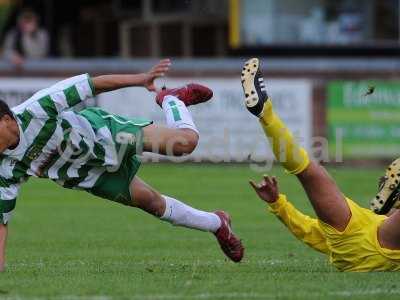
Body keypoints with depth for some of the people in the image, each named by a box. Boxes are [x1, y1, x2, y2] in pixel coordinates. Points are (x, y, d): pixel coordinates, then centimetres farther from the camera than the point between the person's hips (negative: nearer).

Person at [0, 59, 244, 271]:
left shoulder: (33, 111, -34)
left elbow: (86, 85, -29)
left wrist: (140, 79, -32)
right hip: (89, 173, 3)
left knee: (186, 141, -11)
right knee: (153, 203, 4)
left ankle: (172, 99, 27)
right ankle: (217, 224, 32)